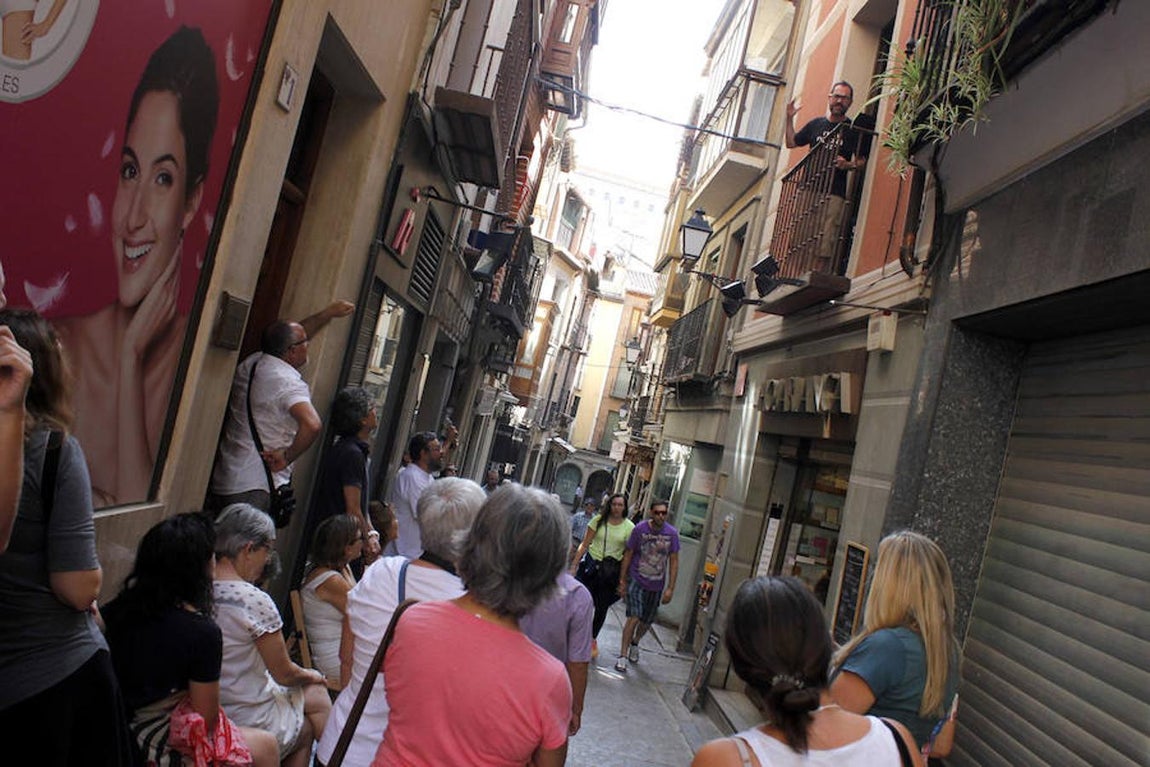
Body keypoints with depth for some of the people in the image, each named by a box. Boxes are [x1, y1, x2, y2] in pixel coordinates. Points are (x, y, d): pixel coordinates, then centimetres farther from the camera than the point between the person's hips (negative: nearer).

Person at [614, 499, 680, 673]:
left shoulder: (672, 533, -8)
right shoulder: (640, 529, -12)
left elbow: (674, 562, -2)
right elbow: (628, 555, -3)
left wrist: (670, 588, -6)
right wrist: (622, 581, -1)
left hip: (656, 585, 3)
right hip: (636, 581, -3)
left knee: (647, 621, 15)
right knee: (634, 617, -15)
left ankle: (635, 643, 44)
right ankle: (623, 656, -6)